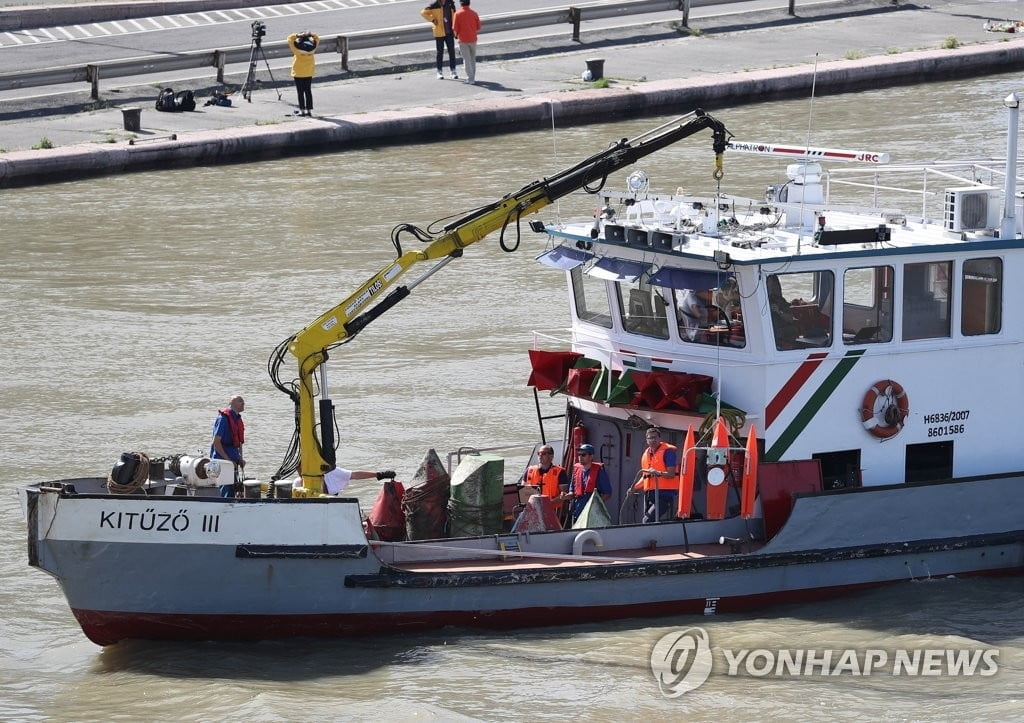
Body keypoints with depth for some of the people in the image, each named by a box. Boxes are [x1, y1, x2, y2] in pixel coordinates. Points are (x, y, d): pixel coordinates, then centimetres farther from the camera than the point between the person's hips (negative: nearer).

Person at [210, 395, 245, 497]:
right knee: (227, 489, -11)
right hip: (222, 459, -9)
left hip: (232, 460, 9)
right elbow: (216, 442, -18)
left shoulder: (237, 419, 13)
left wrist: (240, 458, 12)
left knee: (233, 488, 10)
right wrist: (228, 459, -19)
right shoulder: (223, 418, -14)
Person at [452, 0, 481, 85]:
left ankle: (470, 78, -2)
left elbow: (455, 28, -11)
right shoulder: (474, 13, -4)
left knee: (466, 59, 2)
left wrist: (456, 35, 10)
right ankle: (472, 77, 20)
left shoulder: (458, 14, -11)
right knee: (473, 59, 16)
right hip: (472, 39, 3)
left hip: (463, 40, -3)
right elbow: (478, 27, 1)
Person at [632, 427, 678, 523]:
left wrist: (658, 473, -31)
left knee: (648, 520, -21)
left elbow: (671, 474, -14)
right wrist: (634, 488, 14)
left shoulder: (667, 451, -5)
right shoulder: (646, 454, 18)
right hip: (650, 493, 8)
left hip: (664, 494, -8)